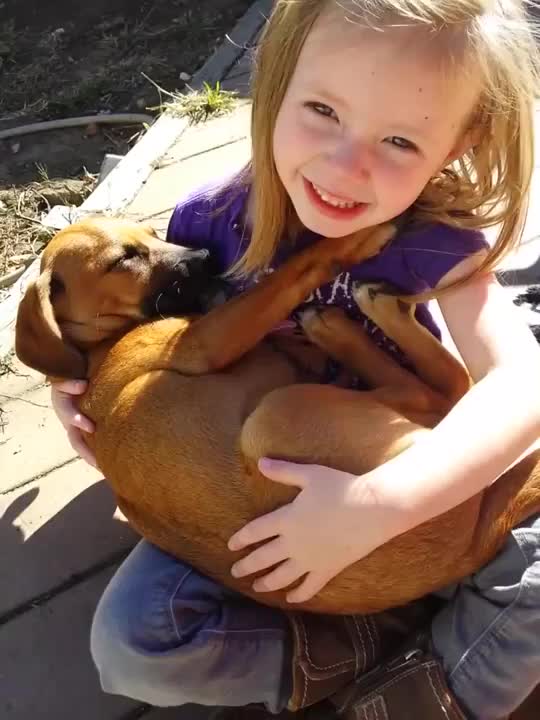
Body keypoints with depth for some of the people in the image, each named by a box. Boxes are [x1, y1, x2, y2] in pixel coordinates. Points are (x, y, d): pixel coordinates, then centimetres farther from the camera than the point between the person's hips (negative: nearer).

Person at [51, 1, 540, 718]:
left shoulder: (435, 240, -21)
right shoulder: (214, 218, -15)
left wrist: (376, 506, -44)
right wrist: (78, 369, -13)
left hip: (405, 489, -1)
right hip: (247, 493, 2)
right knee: (129, 640, -17)